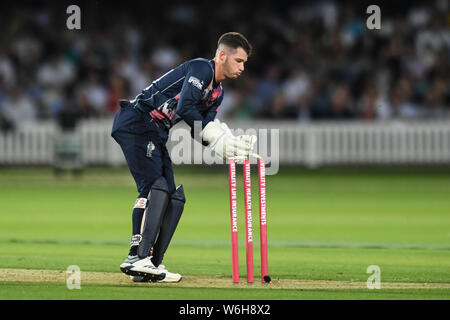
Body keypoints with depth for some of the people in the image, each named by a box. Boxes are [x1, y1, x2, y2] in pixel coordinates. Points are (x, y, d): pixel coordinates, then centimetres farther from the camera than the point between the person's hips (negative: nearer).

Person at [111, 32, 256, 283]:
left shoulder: (217, 93, 19)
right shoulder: (201, 68, -11)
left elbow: (201, 131, 9)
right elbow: (186, 106, -25)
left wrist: (231, 146, -8)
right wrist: (215, 136, -24)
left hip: (157, 137, 10)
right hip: (136, 123, -10)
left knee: (175, 197, 4)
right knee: (155, 187, -23)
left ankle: (152, 265, 2)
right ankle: (138, 257, -31)